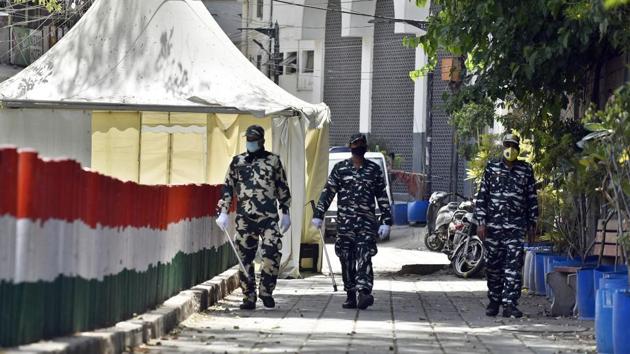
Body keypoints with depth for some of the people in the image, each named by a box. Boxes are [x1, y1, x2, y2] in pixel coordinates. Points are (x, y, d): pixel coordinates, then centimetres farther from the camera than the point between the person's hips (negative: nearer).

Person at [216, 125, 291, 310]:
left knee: (273, 252, -15)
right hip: (244, 217, 1)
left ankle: (266, 291, 0)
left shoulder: (273, 160, 8)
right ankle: (249, 297, 9)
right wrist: (223, 212, 3)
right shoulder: (237, 161, 10)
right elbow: (228, 188, 11)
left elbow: (283, 188, 13)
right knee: (245, 258, 2)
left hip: (269, 217, -1)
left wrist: (285, 213, 10)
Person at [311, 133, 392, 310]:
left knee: (364, 257, -15)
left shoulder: (374, 169, 9)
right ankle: (350, 296, 10)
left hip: (367, 222, -2)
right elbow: (328, 192, 8)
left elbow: (382, 197, 11)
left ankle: (364, 293, -27)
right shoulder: (340, 168, 10)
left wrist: (386, 221, 5)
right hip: (344, 221, 2)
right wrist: (318, 215, -1)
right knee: (347, 259, 3)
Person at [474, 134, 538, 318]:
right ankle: (494, 301, 21)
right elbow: (481, 197, 5)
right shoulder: (492, 168, 6)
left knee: (513, 266, -9)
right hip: (493, 225, 1)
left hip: (516, 226, -1)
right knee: (493, 265, 7)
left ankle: (510, 304, -10)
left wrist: (532, 223, 7)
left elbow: (532, 199, 11)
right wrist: (481, 222, -2)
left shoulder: (526, 170, 7)